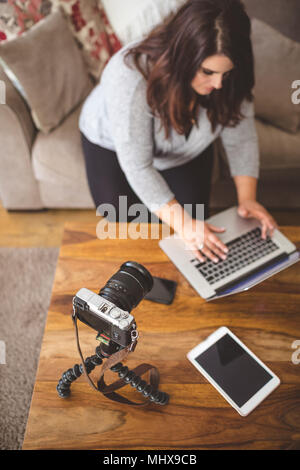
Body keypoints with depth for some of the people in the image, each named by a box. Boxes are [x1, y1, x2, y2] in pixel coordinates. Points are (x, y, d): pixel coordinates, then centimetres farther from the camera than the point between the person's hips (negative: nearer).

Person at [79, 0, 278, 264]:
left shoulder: (229, 80, -28)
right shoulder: (130, 76, -41)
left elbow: (241, 138, -14)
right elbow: (137, 166, -39)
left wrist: (247, 198, -26)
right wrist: (182, 224, -42)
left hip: (187, 151, 4)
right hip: (115, 146, -3)